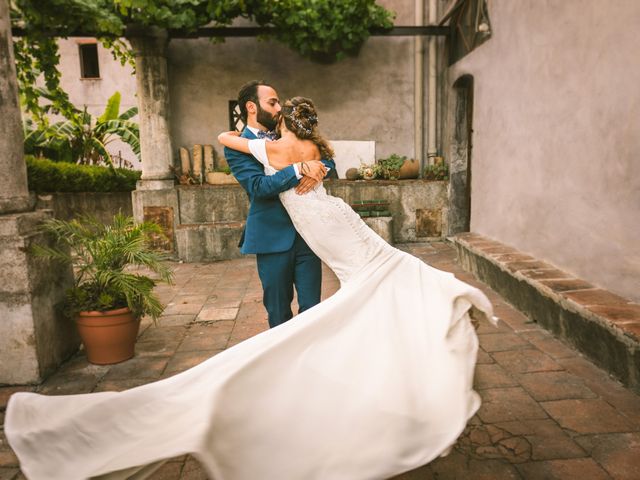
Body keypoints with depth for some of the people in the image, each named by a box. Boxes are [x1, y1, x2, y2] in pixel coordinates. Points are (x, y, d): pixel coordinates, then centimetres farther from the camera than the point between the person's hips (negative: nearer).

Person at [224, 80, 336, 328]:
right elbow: (258, 186, -19)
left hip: (306, 234, 4)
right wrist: (301, 168, -27)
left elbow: (328, 161, 8)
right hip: (273, 239, -4)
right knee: (278, 311, 10)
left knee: (311, 306, 7)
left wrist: (316, 170, -15)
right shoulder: (237, 148, -4)